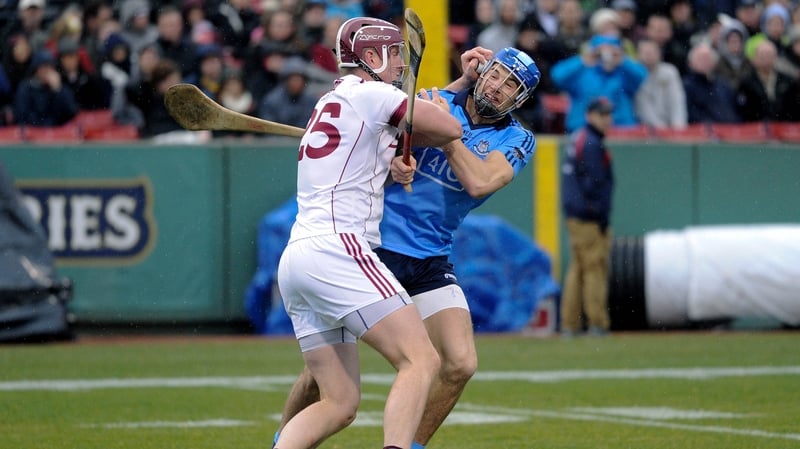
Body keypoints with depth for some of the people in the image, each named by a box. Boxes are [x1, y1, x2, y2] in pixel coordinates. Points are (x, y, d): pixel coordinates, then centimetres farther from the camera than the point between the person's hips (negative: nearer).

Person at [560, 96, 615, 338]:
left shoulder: (576, 139, 16)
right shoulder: (592, 144, -13)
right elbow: (594, 184, -17)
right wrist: (602, 217, -13)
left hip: (573, 215, 10)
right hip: (589, 218, -10)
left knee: (577, 267, 10)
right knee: (595, 267, -7)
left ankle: (570, 324, 9)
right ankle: (597, 323, -7)